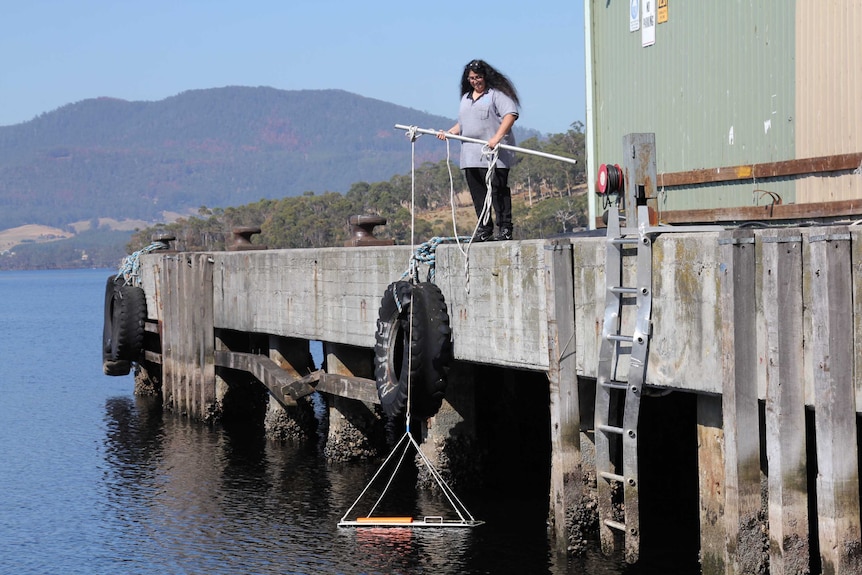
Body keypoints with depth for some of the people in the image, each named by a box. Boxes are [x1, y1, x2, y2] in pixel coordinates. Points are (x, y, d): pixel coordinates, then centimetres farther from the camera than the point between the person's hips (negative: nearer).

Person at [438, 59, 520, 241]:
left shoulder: (497, 94, -1)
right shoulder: (466, 98, 24)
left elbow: (510, 115, -12)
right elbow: (461, 124, 30)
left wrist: (497, 138, -22)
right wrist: (448, 133, 11)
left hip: (494, 153, -7)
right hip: (471, 156, 7)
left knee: (498, 190, -8)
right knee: (477, 193, 6)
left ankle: (505, 229, -6)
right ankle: (484, 230, 11)